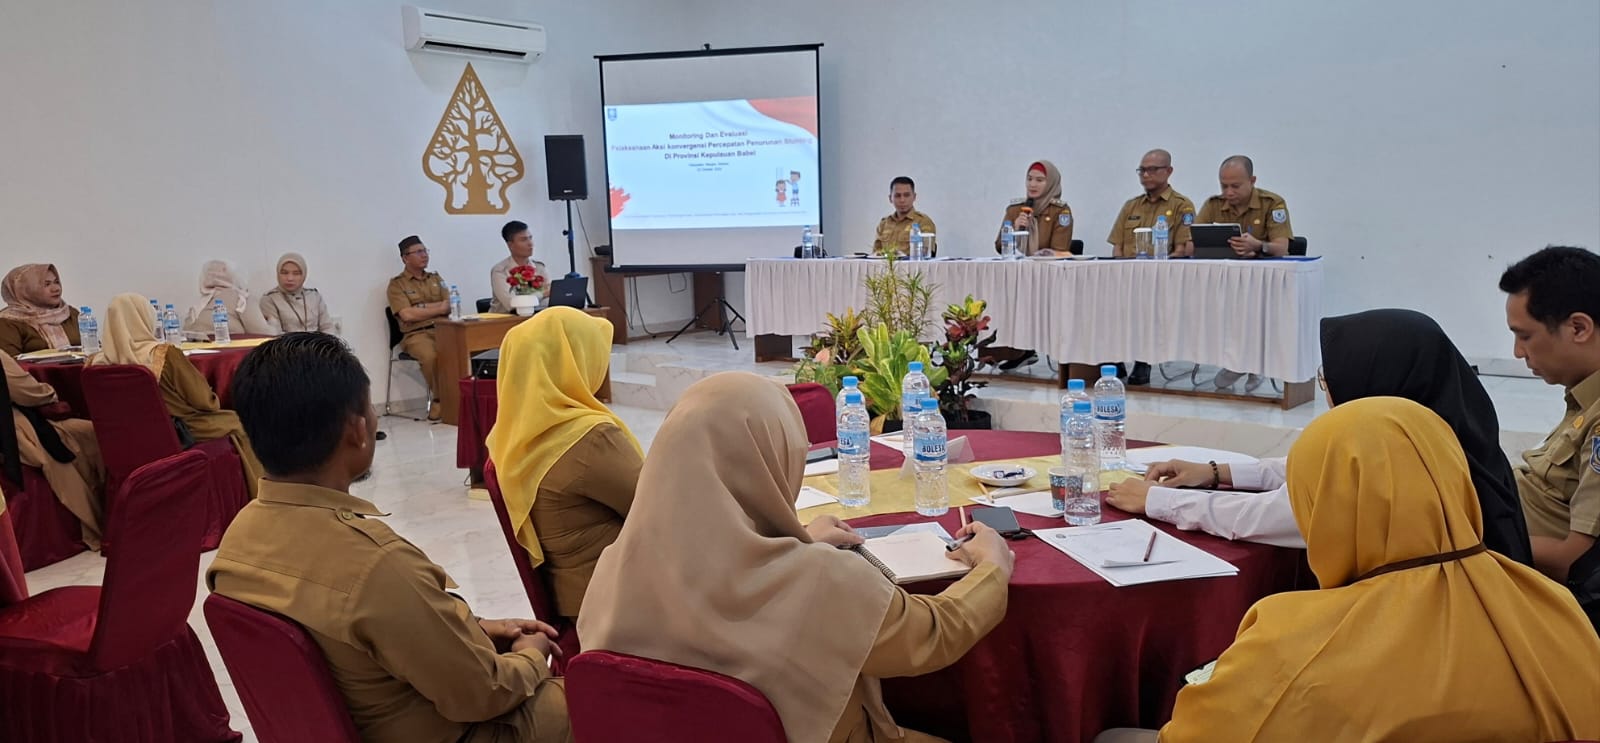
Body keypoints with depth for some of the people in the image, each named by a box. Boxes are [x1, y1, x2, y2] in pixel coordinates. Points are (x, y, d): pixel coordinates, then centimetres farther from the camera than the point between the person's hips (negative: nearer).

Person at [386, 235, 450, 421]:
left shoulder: (436, 279, 22)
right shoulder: (397, 284, 8)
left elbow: (449, 306, 8)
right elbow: (407, 315, -7)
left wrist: (421, 308, -5)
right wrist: (438, 308, 0)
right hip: (415, 334, -3)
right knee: (430, 355, -37)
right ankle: (439, 399, -16)